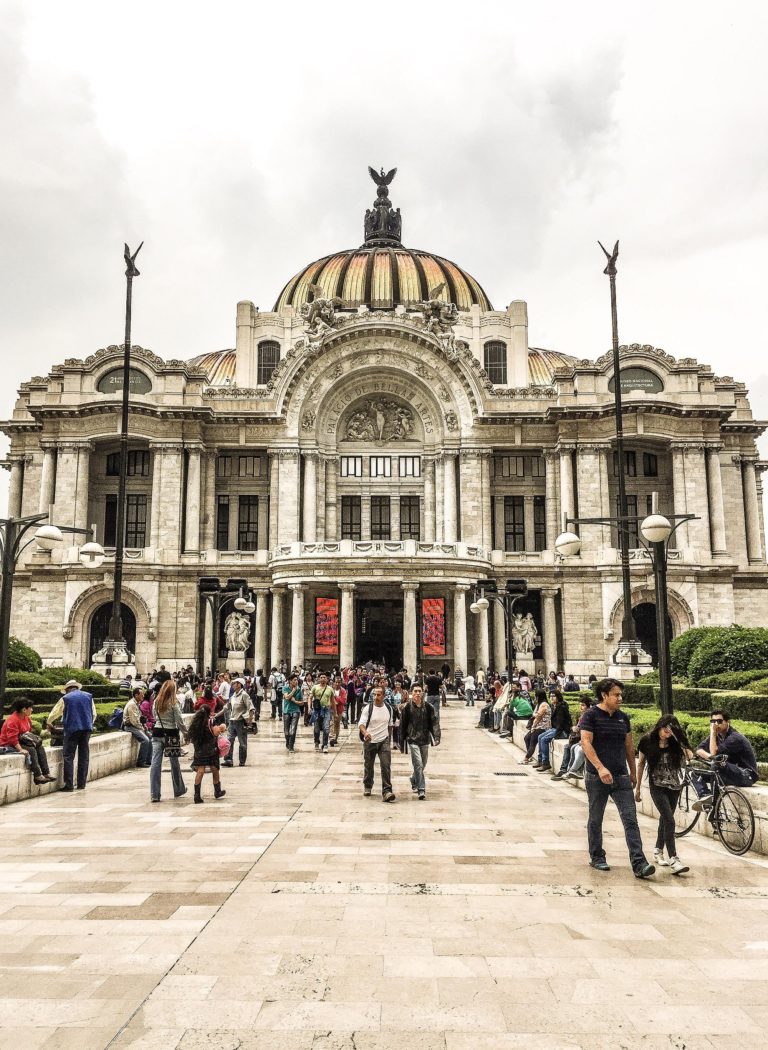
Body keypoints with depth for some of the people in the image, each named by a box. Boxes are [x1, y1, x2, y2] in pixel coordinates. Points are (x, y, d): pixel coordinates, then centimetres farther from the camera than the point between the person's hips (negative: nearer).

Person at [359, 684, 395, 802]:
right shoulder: (368, 708, -8)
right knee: (368, 766, 13)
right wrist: (365, 732, -35)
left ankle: (387, 792, -13)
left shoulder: (389, 709, 4)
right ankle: (367, 787, 35)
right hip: (369, 741, -1)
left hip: (384, 741, 1)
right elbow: (361, 724, -15)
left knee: (386, 766, -12)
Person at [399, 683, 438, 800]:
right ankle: (421, 790, -10)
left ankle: (413, 780, 41)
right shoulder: (407, 708, -4)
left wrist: (434, 738, 5)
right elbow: (402, 726, -1)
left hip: (425, 740, 4)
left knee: (422, 765, 14)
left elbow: (431, 724, 11)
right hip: (412, 740, -4)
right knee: (418, 764, -13)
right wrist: (402, 743, -2)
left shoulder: (428, 707, 4)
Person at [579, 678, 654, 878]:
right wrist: (600, 767, -27)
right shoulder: (590, 716, -7)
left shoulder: (623, 718, 11)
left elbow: (629, 746, 19)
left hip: (621, 777, 4)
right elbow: (586, 743, -17)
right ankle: (597, 858, 25)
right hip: (597, 778, -4)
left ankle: (639, 864, -7)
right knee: (595, 820, 10)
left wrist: (633, 772, 19)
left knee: (630, 820, -5)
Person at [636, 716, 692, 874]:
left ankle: (658, 852, 31)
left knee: (665, 818, 14)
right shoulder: (647, 741, -7)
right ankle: (674, 860, -19)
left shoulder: (675, 742, -2)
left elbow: (690, 755, -20)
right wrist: (637, 787, 9)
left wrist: (677, 737, -26)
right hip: (657, 787, -4)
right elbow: (641, 764, 4)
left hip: (674, 787, 4)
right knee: (669, 821, -15)